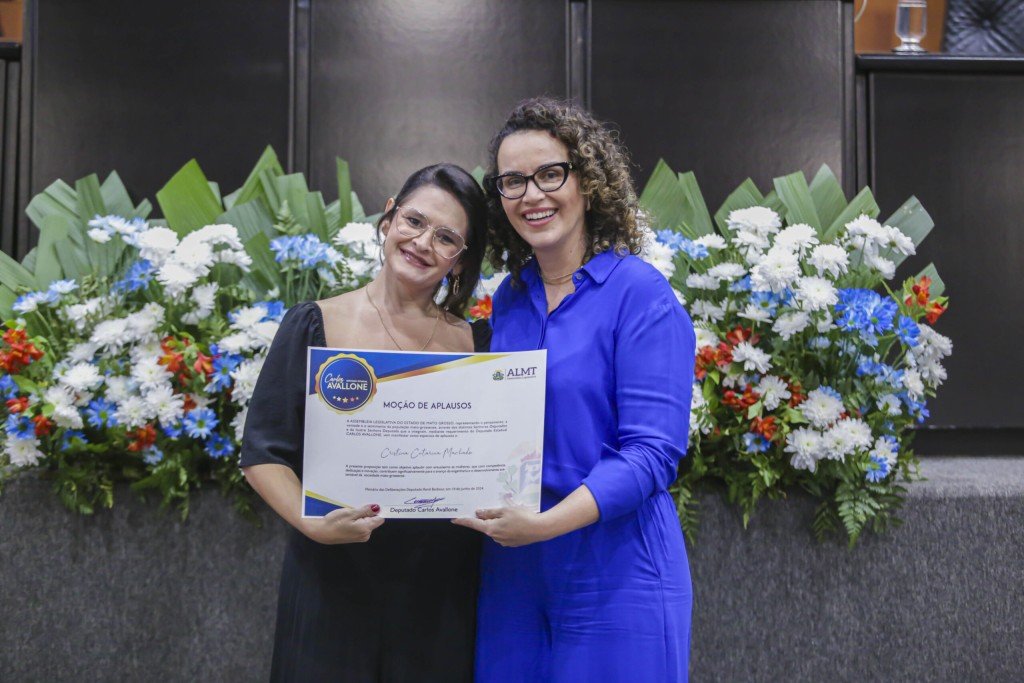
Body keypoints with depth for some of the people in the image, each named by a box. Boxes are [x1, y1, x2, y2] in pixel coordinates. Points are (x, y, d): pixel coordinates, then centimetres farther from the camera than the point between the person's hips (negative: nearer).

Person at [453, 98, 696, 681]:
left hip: (615, 575, -5)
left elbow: (653, 452, -17)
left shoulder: (639, 293, -11)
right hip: (512, 574, 6)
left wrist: (546, 523, -27)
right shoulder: (509, 299, 8)